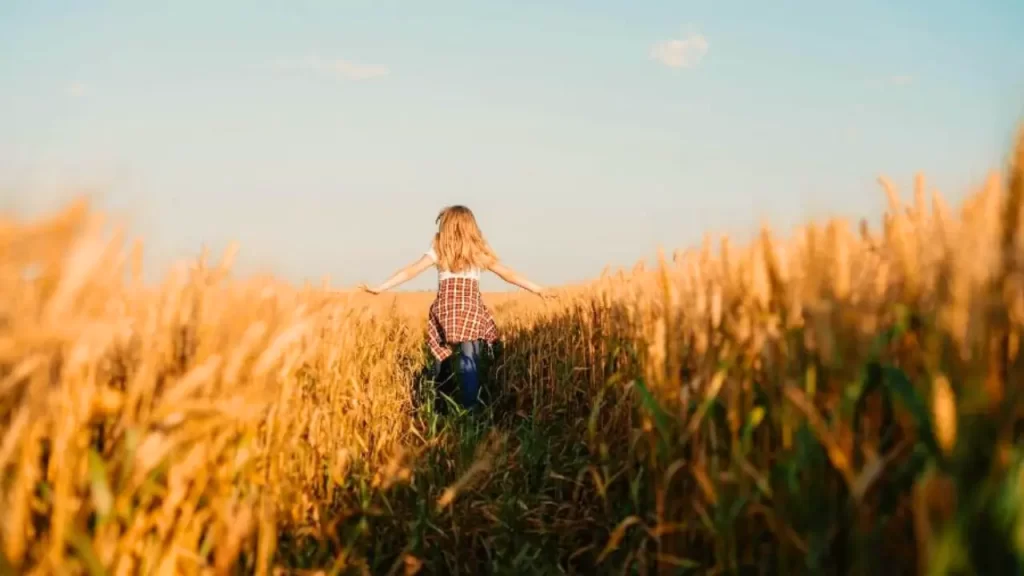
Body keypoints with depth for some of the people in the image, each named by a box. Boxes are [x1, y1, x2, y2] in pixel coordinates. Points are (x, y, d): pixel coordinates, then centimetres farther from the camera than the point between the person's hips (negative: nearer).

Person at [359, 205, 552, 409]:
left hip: (445, 311, 0)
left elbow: (411, 271, 3)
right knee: (469, 362, -7)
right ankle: (470, 408, -19)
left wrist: (379, 288, 4)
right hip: (472, 311, 0)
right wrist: (538, 289, 24)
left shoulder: (438, 250, 9)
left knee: (443, 360, 10)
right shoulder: (479, 251, 13)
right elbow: (508, 274, 16)